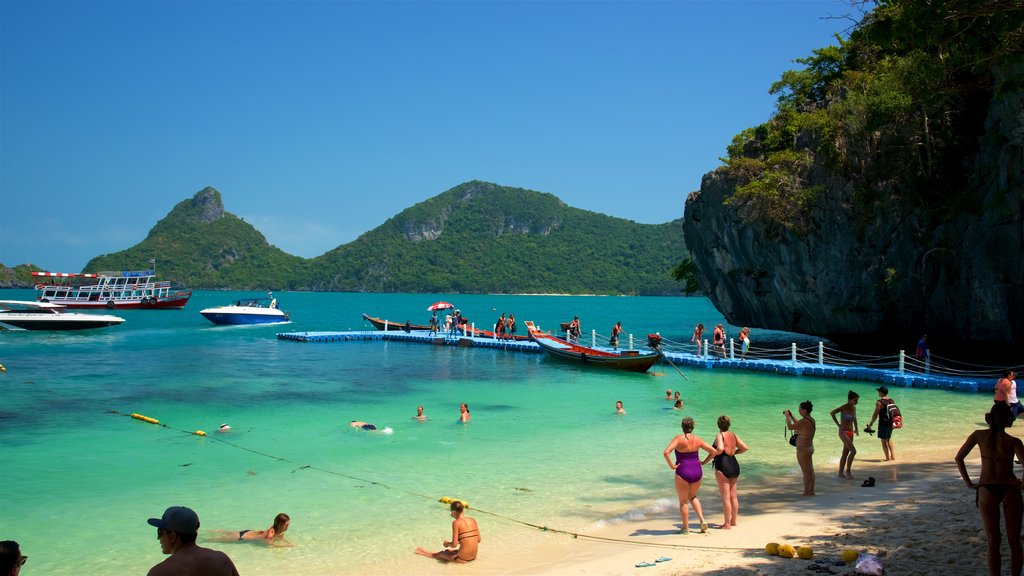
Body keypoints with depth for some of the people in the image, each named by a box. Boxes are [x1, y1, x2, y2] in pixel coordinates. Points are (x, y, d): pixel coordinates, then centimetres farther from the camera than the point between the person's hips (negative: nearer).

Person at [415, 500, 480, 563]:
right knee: (449, 551, 32)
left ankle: (421, 553, 50)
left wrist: (447, 543, 6)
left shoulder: (456, 522, -14)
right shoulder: (473, 520, 3)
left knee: (441, 554, 25)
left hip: (463, 558, -5)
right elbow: (478, 539, 10)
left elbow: (454, 544, -16)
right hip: (473, 557, 5)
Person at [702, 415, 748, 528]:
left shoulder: (720, 435, -10)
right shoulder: (733, 435, 9)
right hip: (734, 465, 7)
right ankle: (733, 521, 25)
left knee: (725, 497, -3)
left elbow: (720, 448, -28)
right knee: (733, 496, 15)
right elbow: (744, 448, 8)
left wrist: (706, 461, -22)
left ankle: (727, 524, 1)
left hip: (723, 466, -7)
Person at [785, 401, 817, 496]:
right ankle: (811, 491, 22)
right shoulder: (811, 420, 7)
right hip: (810, 448, 10)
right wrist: (791, 416, 19)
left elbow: (790, 427, -22)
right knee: (810, 471, 14)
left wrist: (787, 416, -9)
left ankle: (806, 492, 6)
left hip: (803, 450, -10)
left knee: (806, 472, -1)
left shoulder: (804, 421, -24)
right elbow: (798, 425, 24)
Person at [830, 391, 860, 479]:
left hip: (850, 433, 8)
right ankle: (848, 470, -4)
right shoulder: (844, 407, -15)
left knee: (845, 453, 11)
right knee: (853, 451, -16)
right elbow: (832, 413, -24)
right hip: (843, 432, -8)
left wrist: (856, 428, 18)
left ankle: (841, 473, 18)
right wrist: (838, 424, -19)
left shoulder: (854, 408, 8)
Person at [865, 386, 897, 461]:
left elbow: (875, 414, -14)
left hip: (883, 423, -7)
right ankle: (893, 455, 22)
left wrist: (870, 424, -7)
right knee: (889, 439, 22)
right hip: (891, 423, 7)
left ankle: (888, 458, 1)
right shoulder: (891, 401, 8)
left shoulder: (879, 402, -14)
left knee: (883, 440, 2)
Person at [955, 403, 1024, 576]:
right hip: (1009, 490, -1)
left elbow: (958, 458, 0)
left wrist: (969, 483, 4)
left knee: (993, 542, 7)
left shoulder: (979, 435, -1)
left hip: (986, 490, 2)